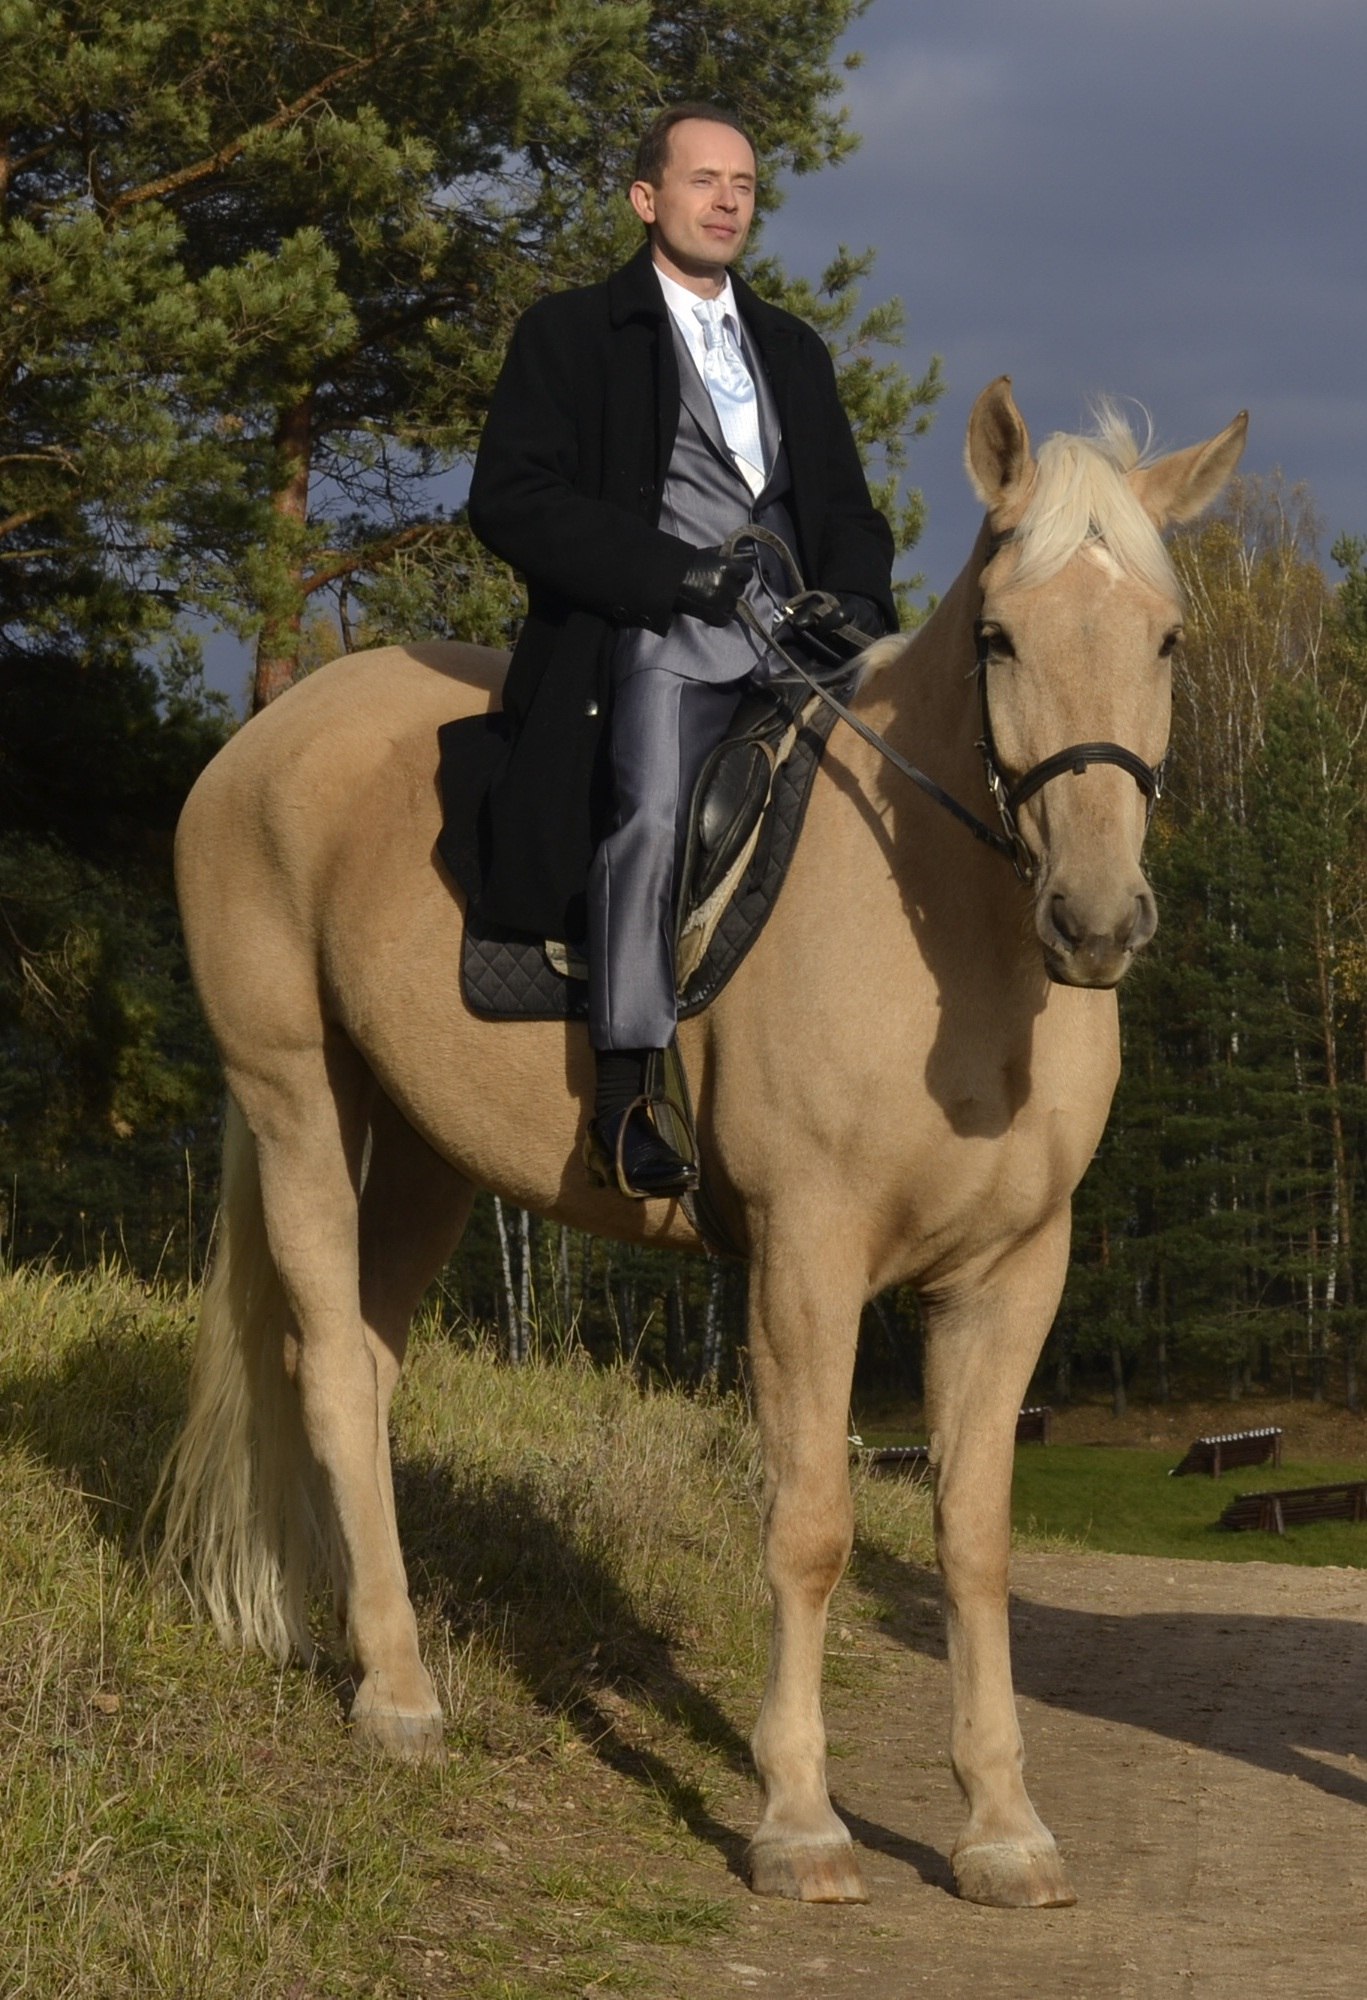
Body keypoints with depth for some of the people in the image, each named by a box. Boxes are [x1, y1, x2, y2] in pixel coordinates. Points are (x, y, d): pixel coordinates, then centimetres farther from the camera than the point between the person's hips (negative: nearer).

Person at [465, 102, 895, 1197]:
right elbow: (510, 500, -2)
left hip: (796, 638, 6)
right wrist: (671, 570, -12)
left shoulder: (796, 349, 27)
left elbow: (850, 509, 25)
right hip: (657, 639, -5)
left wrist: (857, 598, 0)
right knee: (653, 809, -33)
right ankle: (628, 1086, -31)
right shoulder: (571, 332, 10)